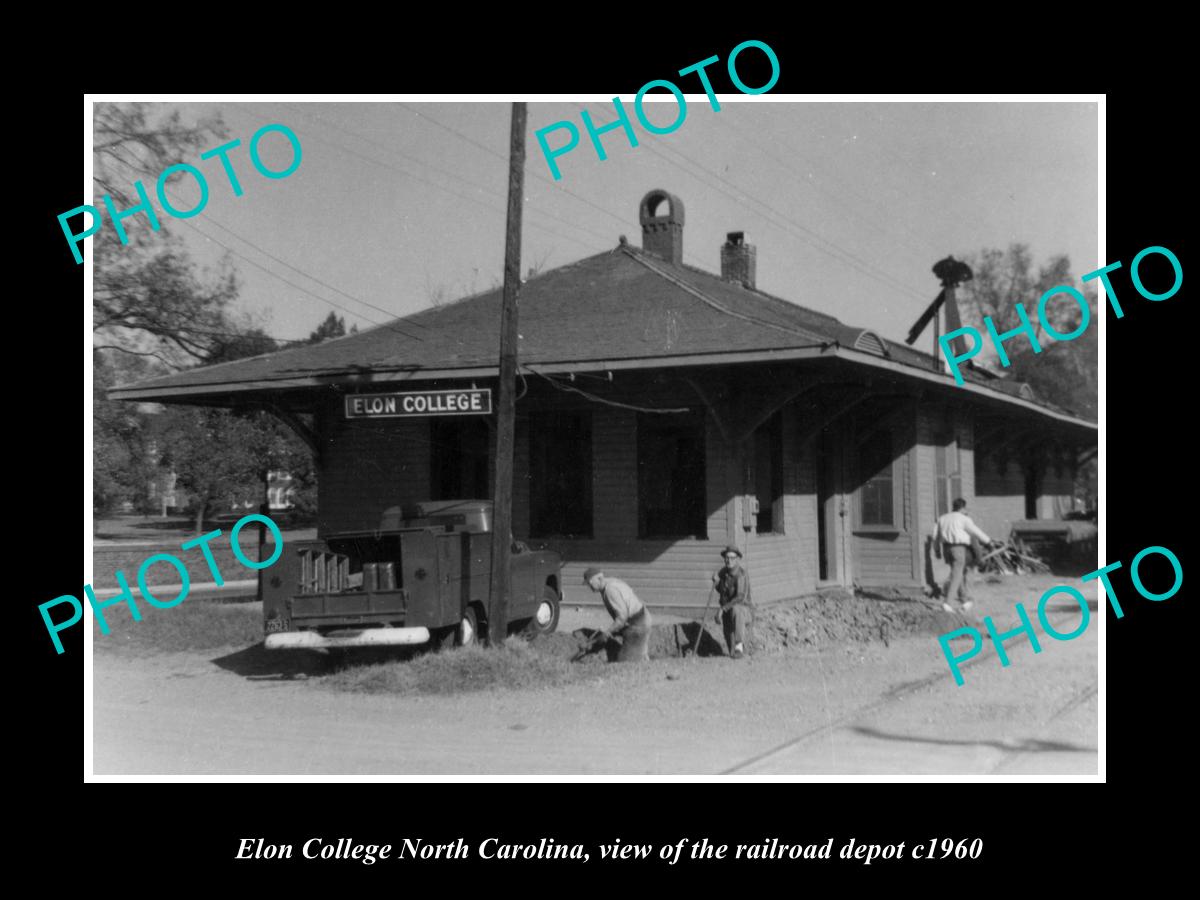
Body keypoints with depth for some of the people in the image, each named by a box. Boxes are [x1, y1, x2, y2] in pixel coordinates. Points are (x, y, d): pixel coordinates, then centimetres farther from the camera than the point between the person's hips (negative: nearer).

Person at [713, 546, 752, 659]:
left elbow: (740, 598, -29)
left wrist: (722, 609, -29)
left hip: (741, 608, -6)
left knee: (735, 610, -39)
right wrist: (716, 582, -5)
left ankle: (739, 644, -35)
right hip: (726, 611, 6)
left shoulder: (742, 574, -21)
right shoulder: (723, 571, 1)